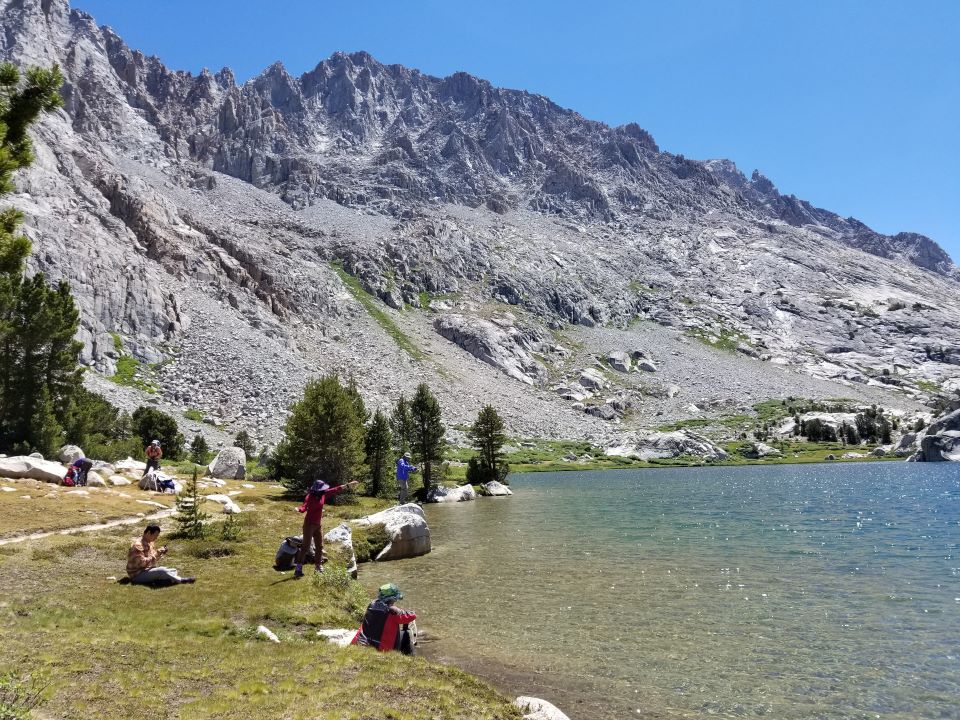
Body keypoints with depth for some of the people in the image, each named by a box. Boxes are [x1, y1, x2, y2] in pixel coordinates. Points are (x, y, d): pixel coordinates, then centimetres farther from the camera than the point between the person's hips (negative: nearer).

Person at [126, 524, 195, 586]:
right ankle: (181, 580, -22)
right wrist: (156, 554, -25)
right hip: (137, 574, -10)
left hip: (148, 569, 10)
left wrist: (160, 553, -3)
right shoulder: (138, 545, -20)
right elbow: (142, 563, -27)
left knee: (174, 571, -3)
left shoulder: (150, 542, 10)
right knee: (161, 571, -33)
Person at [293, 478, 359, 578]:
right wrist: (299, 509, -57)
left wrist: (349, 484, 13)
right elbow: (304, 507, -34)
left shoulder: (323, 494, 1)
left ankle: (319, 567, 25)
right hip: (309, 524, -7)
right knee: (305, 546, -11)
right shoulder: (310, 497, -18)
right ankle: (298, 569, -10)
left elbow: (336, 490, 9)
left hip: (317, 524, 7)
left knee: (320, 546, 13)